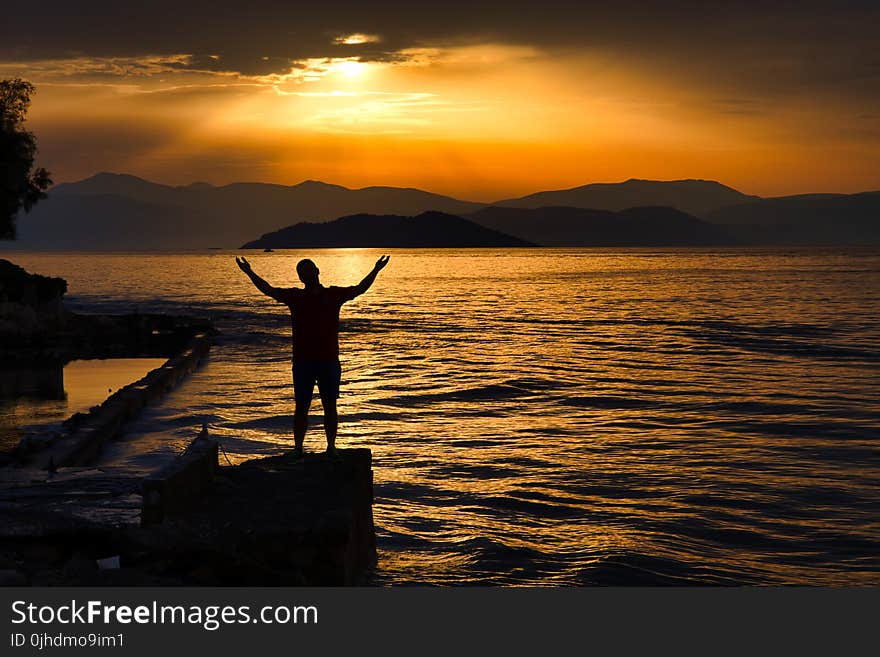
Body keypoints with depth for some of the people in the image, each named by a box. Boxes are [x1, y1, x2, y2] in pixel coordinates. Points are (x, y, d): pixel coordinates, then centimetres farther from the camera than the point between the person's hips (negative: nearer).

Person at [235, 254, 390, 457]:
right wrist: (250, 273, -4)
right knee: (301, 407, 3)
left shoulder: (333, 295, 5)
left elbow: (359, 289, 1)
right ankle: (298, 448, 9)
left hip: (329, 361, 0)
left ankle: (331, 447, 13)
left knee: (330, 406, 5)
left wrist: (375, 271, -10)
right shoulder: (295, 296, 5)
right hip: (302, 362, 0)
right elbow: (268, 290, 4)